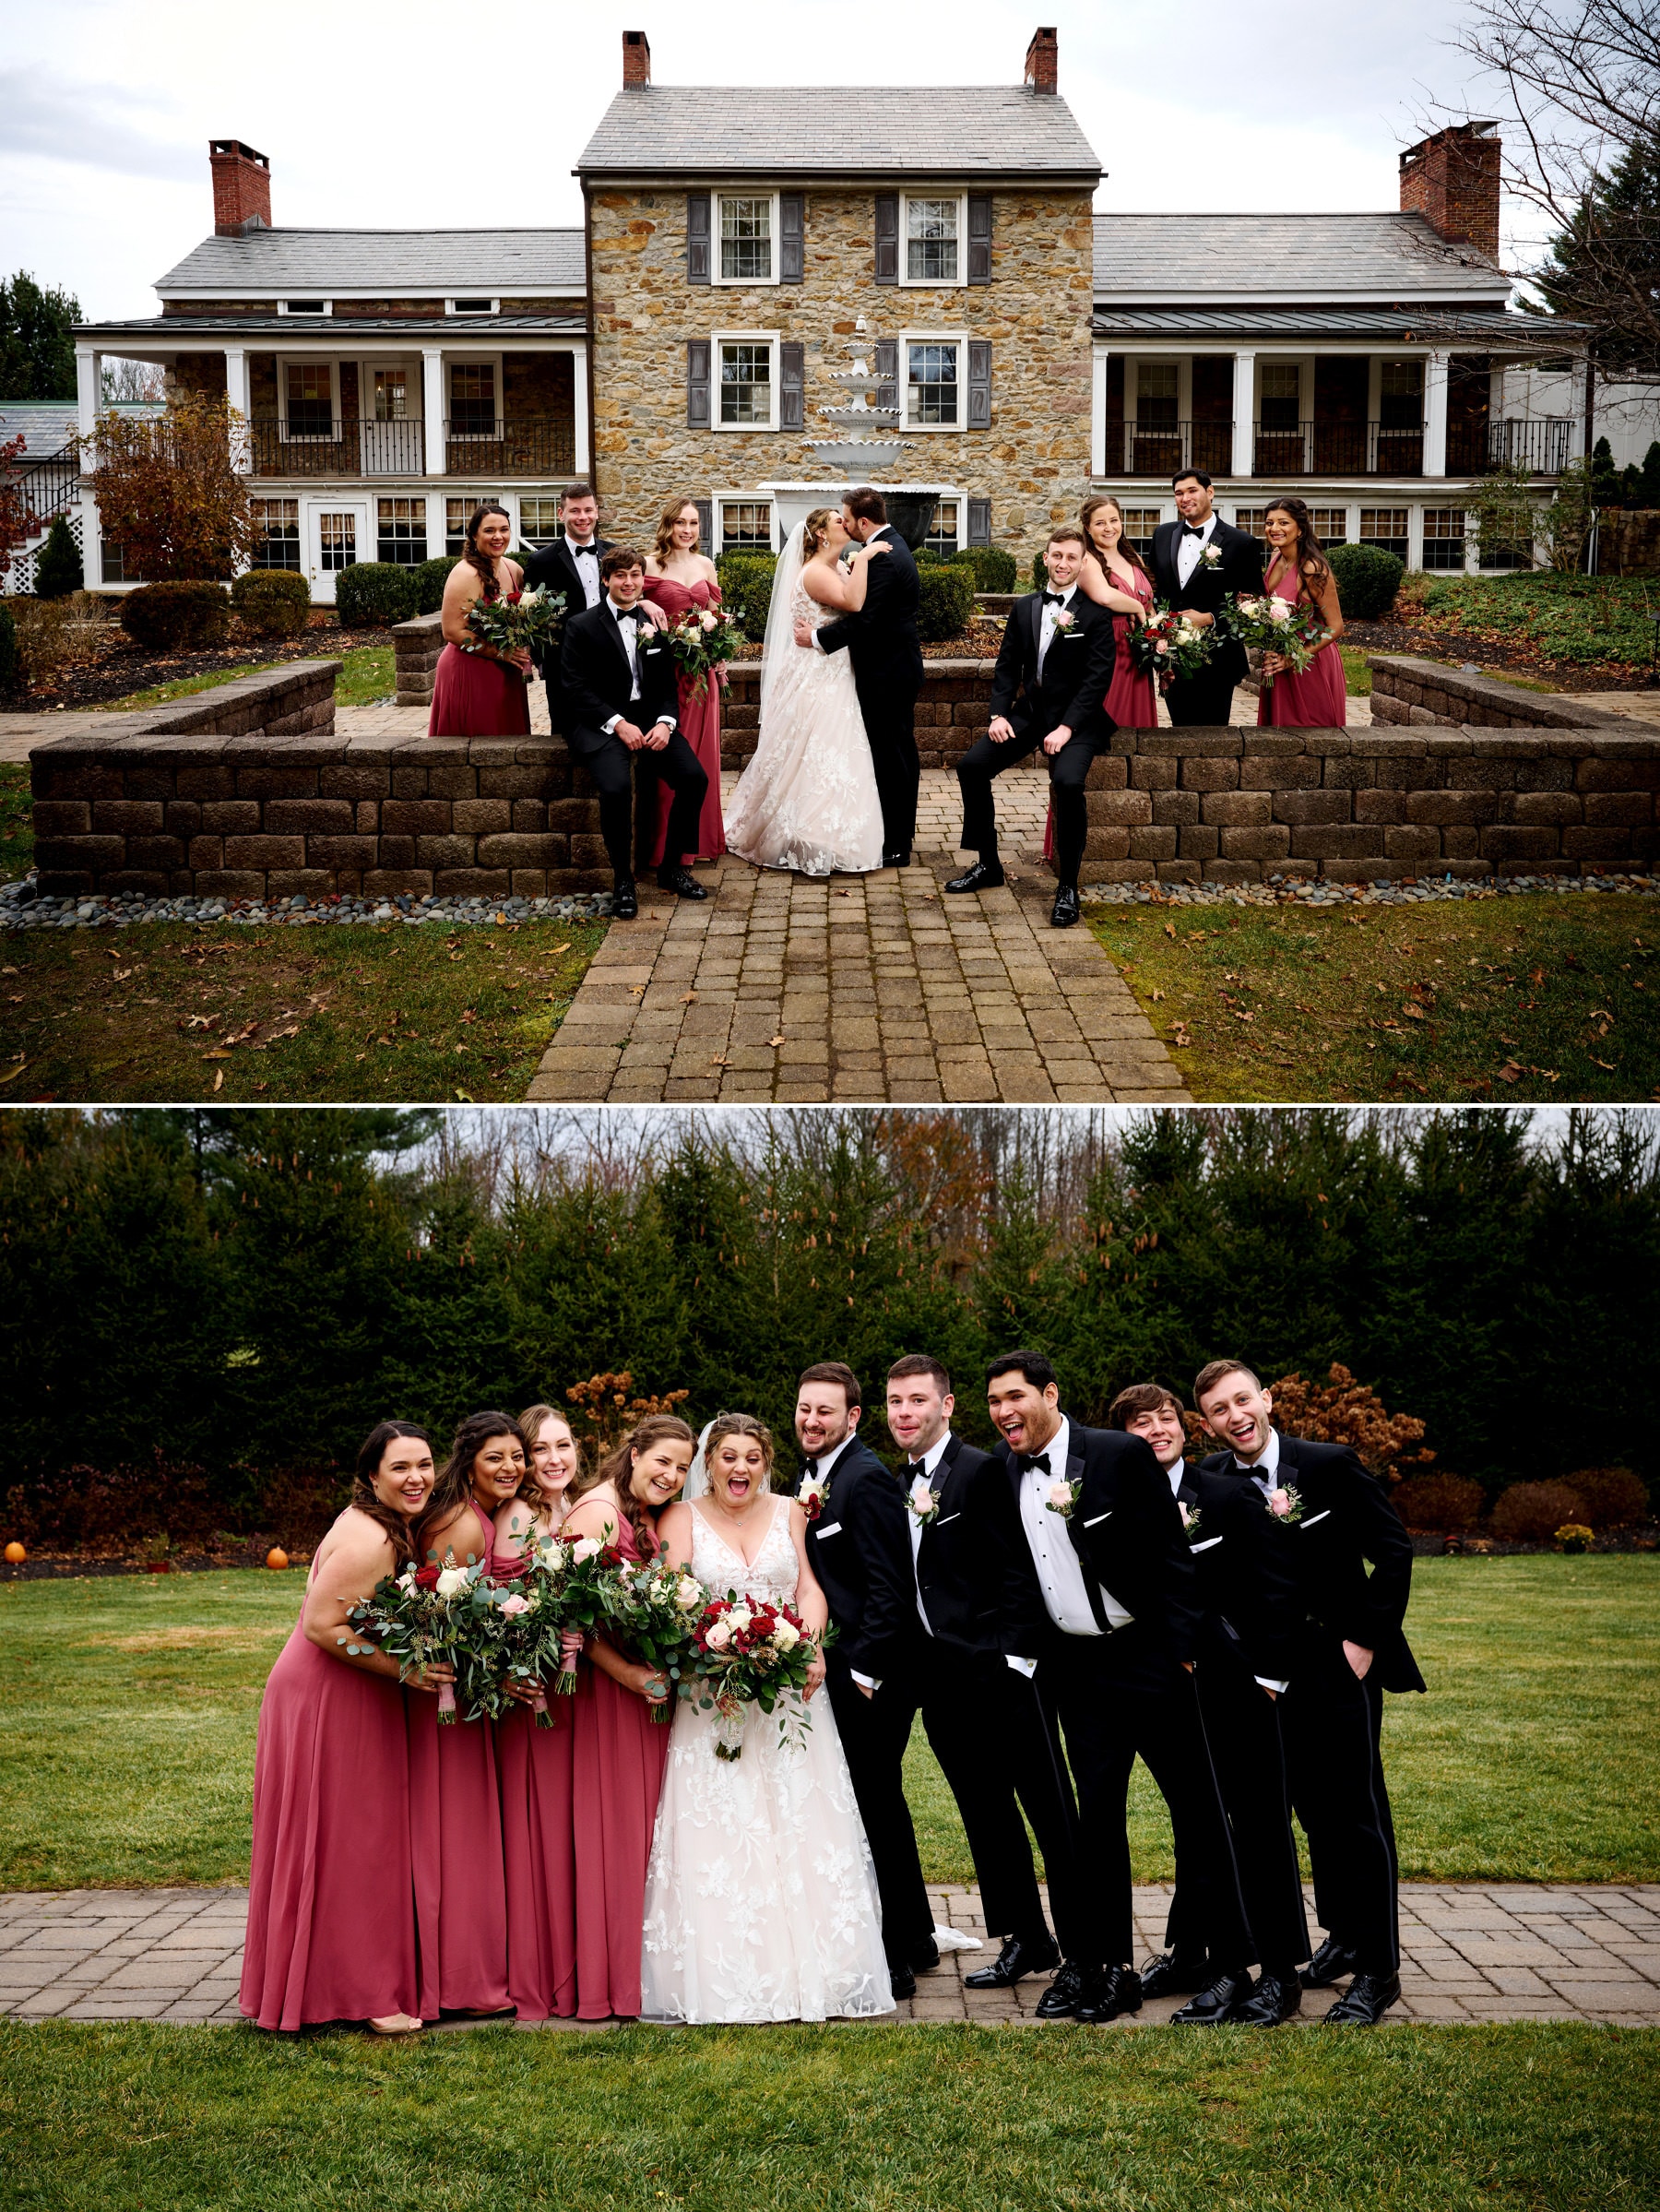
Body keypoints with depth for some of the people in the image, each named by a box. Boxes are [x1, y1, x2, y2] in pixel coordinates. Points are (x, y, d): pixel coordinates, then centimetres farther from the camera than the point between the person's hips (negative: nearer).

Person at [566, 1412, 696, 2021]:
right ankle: (610, 1979, 4)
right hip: (609, 1683, -8)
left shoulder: (653, 1519, 13)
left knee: (646, 1821, 11)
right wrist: (628, 1673, -23)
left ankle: (649, 1965, 18)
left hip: (651, 1682, 8)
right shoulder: (598, 1512, -14)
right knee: (611, 1824, -3)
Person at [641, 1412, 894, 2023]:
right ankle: (724, 1977, -2)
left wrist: (812, 1645, -15)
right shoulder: (683, 1518, 3)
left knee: (800, 1826, 0)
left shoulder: (787, 1513, 11)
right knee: (715, 1830, -5)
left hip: (788, 1694, 2)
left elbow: (808, 1588, 5)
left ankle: (810, 1969, 5)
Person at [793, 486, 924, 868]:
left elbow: (863, 620, -25)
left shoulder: (885, 559, -22)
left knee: (890, 755, -4)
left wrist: (818, 638, -14)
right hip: (899, 666, 11)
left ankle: (895, 847, 1)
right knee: (900, 751, 17)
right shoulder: (891, 544, 11)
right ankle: (902, 832, 28)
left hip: (886, 672, -11)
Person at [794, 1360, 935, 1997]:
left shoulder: (865, 1479, -16)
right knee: (880, 1807, 18)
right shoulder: (815, 1478, 14)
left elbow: (889, 1585, -20)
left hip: (870, 1680, -10)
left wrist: (863, 1670, -19)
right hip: (843, 1673, 10)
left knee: (875, 1809, -4)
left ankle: (894, 1959, 4)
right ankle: (915, 1938, 30)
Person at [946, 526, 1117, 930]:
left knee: (1067, 781, -32)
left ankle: (1067, 887, -18)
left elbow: (1098, 676, -12)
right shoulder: (1024, 608, 10)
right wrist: (999, 714, -5)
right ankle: (988, 864, 7)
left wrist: (1067, 727, -21)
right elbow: (1007, 665, 11)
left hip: (1075, 718, -6)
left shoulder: (1095, 614, -6)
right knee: (971, 765, -10)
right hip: (1029, 711, 6)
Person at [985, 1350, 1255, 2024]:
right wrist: (1021, 1652, 6)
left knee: (1197, 1812, 0)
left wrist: (1183, 1648, -14)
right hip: (1076, 1665, 5)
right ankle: (1109, 1967, 18)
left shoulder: (1122, 1455, -13)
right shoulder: (1003, 1469, 4)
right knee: (1097, 1816, 10)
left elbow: (1170, 1556, -11)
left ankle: (1232, 1965, 7)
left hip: (1148, 1657, -5)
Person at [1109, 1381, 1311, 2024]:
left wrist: (1268, 1674, -11)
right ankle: (1187, 1954, 27)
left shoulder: (1227, 1498, -8)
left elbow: (1270, 1591, -8)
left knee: (1261, 1823, 2)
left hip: (1236, 1687, -4)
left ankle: (1280, 1971, 8)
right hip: (1171, 1692, 4)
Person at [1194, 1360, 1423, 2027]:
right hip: (1281, 1673, 4)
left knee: (1358, 1814, -4)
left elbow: (1393, 1551, -7)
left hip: (1343, 1665, -4)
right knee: (1315, 1813, 13)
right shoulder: (1212, 1480, 1)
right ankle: (1344, 1939, 27)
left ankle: (1378, 1971, 2)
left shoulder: (1330, 1465, -9)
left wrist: (1364, 1640, -11)